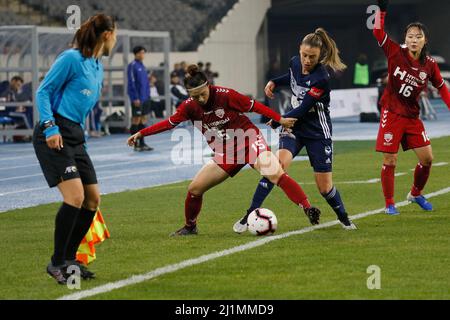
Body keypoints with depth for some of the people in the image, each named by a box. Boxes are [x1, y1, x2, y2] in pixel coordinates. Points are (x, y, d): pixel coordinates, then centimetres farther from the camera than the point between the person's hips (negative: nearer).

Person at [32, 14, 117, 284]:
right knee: (75, 196, -18)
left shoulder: (99, 68, 16)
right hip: (55, 136, -9)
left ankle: (68, 259, 18)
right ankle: (57, 262, -7)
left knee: (93, 198, 7)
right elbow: (43, 92, -9)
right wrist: (50, 127, -17)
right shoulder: (71, 58, -9)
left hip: (76, 137, 9)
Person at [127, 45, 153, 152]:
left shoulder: (142, 66, 15)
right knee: (136, 120, -4)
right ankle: (136, 145, -1)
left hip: (145, 98, 8)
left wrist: (148, 95, 15)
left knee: (143, 119, 8)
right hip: (137, 99, -8)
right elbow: (132, 83, -14)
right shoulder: (133, 66, -10)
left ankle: (142, 144, 12)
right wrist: (135, 98, -18)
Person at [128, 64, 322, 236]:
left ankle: (308, 209, -32)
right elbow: (170, 123, 9)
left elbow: (254, 106, -9)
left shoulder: (225, 95, -17)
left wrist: (280, 119, -11)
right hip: (225, 154, 5)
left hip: (249, 142, -5)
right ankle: (190, 227, 25)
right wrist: (141, 134, 8)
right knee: (194, 189, 1)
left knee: (275, 174, -28)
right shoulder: (189, 107, -4)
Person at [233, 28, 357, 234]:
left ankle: (343, 218, 32)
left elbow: (302, 109, -24)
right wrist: (274, 82, 6)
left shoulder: (321, 78, -24)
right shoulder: (295, 62, -4)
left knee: (324, 187, 0)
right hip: (294, 127, 4)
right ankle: (249, 216, -23)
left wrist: (278, 121, -18)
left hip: (317, 132, -4)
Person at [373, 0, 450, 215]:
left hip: (412, 116, 3)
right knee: (390, 161, -4)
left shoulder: (429, 65, -3)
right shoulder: (395, 53, -10)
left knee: (427, 158, 2)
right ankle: (389, 204, 7)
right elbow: (378, 32, -13)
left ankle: (416, 194, 27)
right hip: (392, 114, -3)